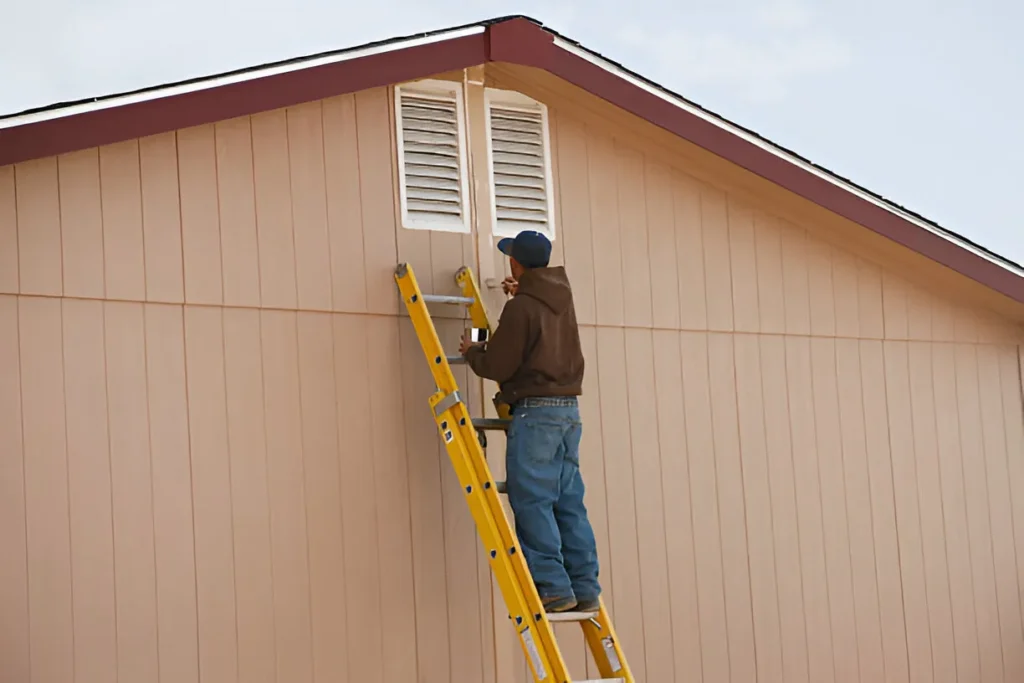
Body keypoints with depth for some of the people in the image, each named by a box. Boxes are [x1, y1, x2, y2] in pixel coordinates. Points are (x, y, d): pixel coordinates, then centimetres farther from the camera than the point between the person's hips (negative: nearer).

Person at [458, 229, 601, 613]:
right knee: (568, 502, 8)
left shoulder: (520, 309, -13)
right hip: (569, 409, 8)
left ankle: (553, 586, -10)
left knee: (532, 501, -6)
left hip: (535, 411, -8)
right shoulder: (561, 297, 12)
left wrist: (471, 351, 9)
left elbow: (496, 366, -10)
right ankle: (585, 589, 8)